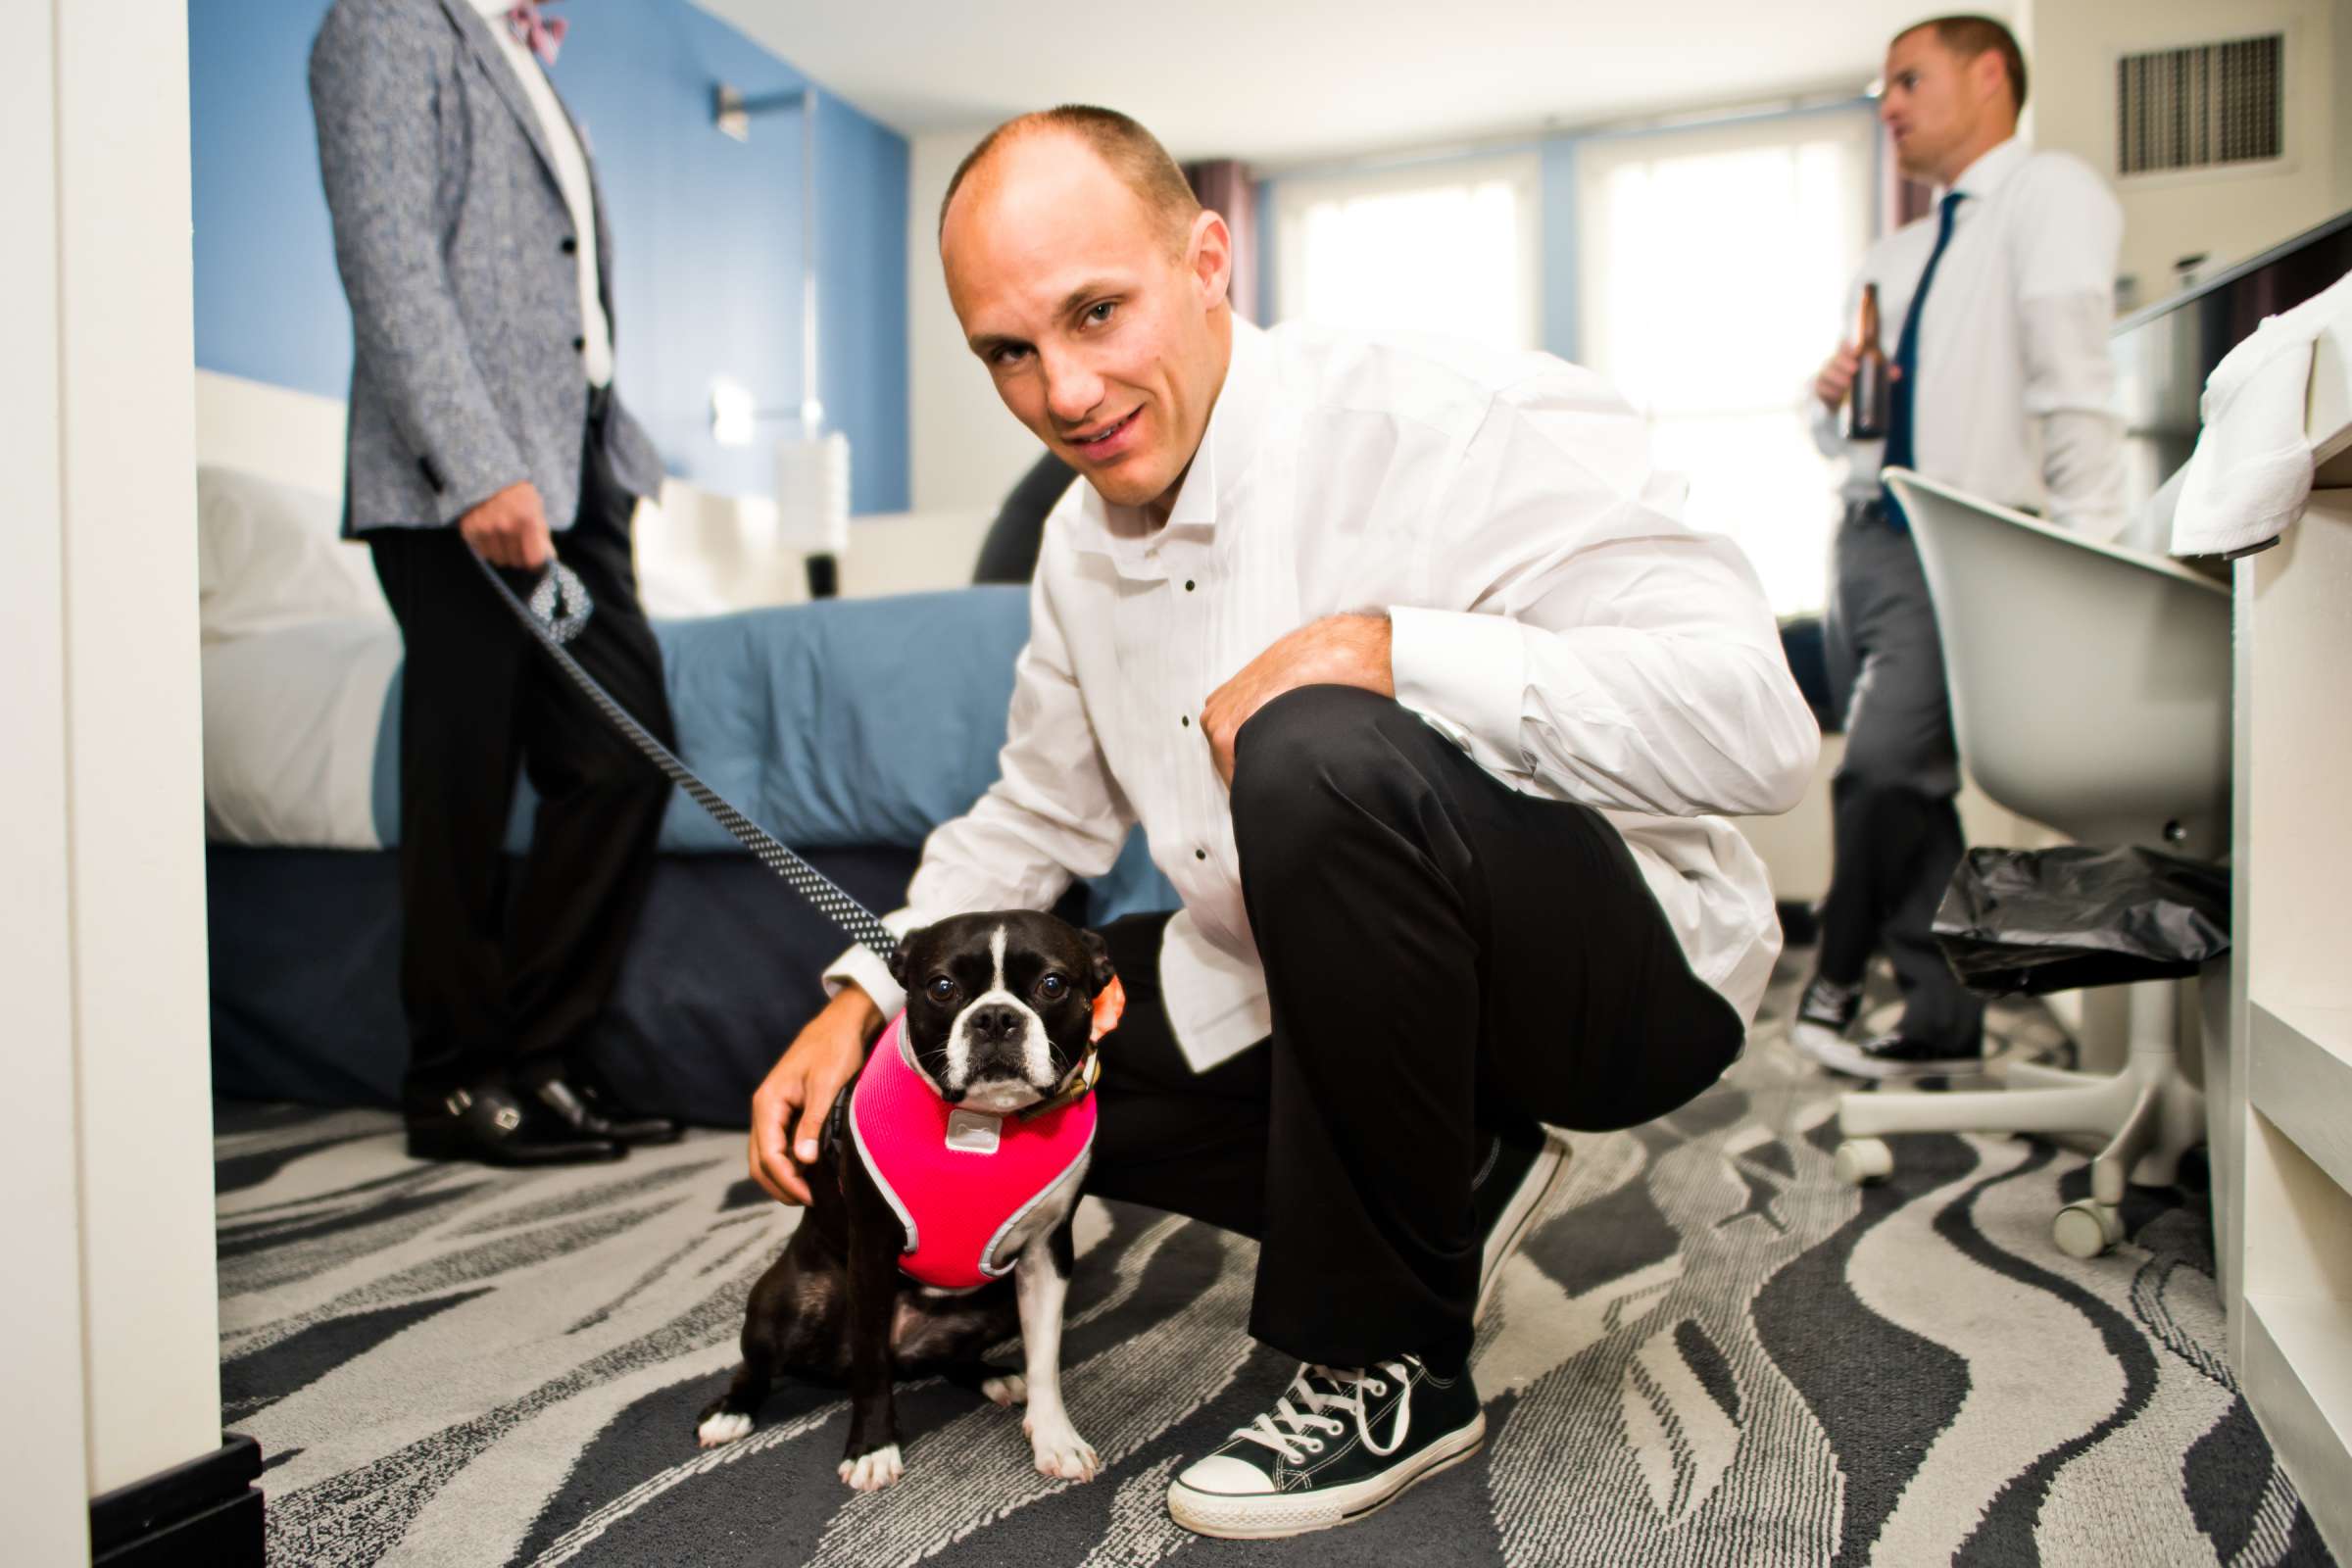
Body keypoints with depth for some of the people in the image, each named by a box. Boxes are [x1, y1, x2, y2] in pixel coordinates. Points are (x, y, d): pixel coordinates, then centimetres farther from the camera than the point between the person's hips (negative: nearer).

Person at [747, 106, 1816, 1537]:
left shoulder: (1461, 425, -21)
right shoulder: (1083, 545, 4)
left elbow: (1756, 722, -30)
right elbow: (1040, 817, 15)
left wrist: (1385, 647, -31)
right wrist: (864, 998, 3)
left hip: (1632, 975, -7)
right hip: (1312, 985, 8)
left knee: (1319, 756, -36)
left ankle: (1392, 1368, -14)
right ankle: (1446, 1184, 7)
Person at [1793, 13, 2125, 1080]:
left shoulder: (2049, 193, -2)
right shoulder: (1891, 259, 21)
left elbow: (2073, 387, -14)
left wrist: (2085, 563, -21)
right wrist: (1829, 399, 1)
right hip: (1866, 537, 7)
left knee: (1882, 772, -18)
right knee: (1907, 791, 7)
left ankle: (1836, 983, 4)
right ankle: (1942, 1022, 16)